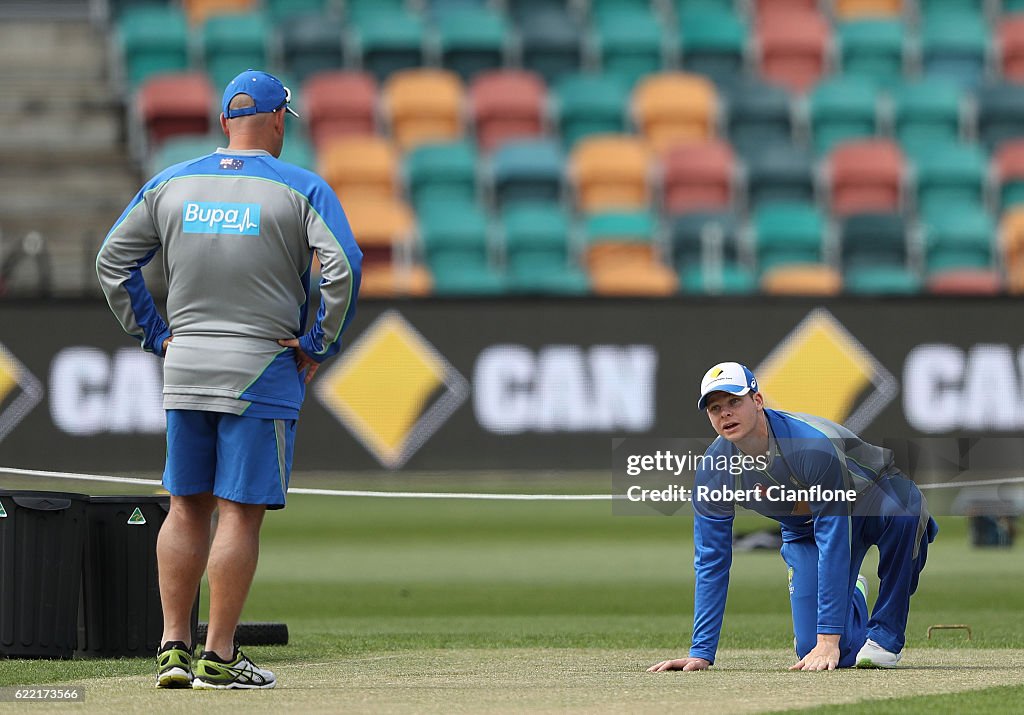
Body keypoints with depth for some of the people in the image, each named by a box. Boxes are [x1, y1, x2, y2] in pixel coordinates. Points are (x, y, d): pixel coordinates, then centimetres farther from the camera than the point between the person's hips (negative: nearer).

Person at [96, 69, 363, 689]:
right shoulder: (301, 189, -6)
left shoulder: (171, 184, 7)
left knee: (187, 508, 11)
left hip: (184, 363, 4)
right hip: (262, 370, -4)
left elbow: (112, 261, 10)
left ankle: (175, 649, 9)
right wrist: (319, 345, -8)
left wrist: (153, 334, 12)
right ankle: (218, 658, -3)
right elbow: (344, 267, -17)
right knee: (240, 512, -3)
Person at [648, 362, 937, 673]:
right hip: (803, 529, 4)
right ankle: (852, 598, 27)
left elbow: (834, 544, -37)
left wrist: (828, 640, -40)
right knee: (812, 650, -11)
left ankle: (886, 633, -20)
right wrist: (700, 653, -18)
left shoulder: (813, 444, -37)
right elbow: (710, 563, -13)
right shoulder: (712, 472, -21)